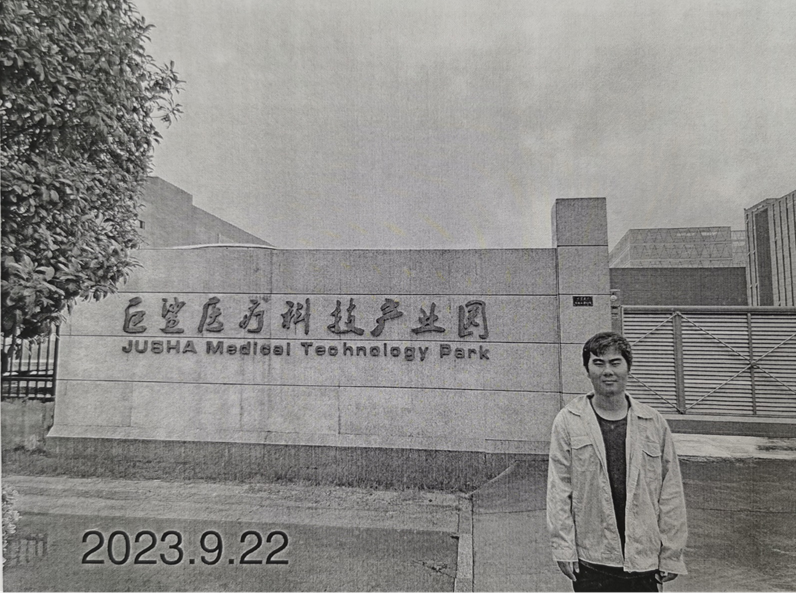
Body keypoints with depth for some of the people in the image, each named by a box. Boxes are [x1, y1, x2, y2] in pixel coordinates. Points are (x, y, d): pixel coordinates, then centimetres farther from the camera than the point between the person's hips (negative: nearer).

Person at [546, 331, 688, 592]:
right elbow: (558, 489, -4)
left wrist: (671, 555, 3)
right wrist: (564, 548, -6)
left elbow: (671, 493, 3)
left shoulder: (654, 424, 0)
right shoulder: (568, 421, -5)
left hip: (643, 561, 2)